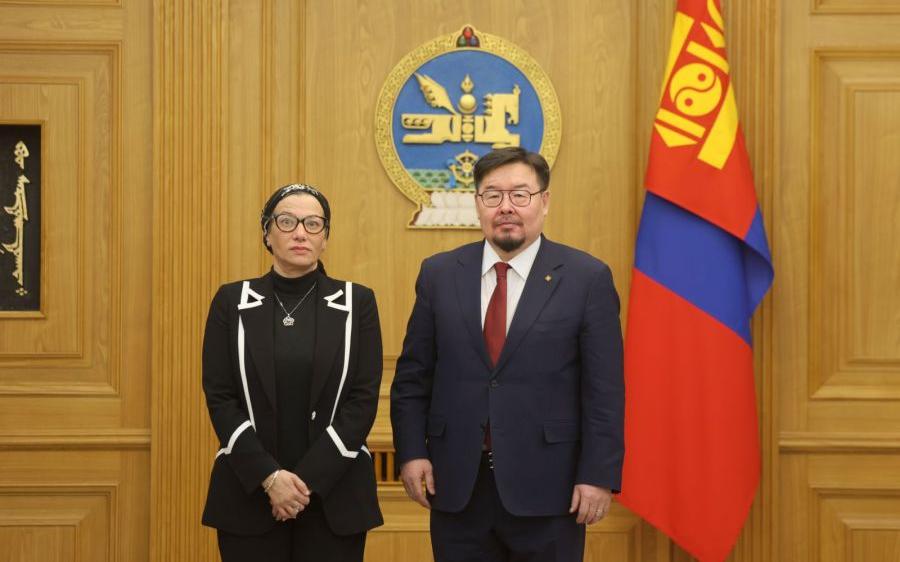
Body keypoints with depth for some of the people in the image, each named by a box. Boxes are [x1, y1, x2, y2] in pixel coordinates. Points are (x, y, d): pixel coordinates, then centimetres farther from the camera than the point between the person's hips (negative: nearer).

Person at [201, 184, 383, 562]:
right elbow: (220, 397, -2)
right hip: (250, 491, 1)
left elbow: (364, 399, -4)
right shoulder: (233, 302, 4)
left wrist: (309, 480, -12)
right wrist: (268, 476, -13)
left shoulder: (357, 303, 2)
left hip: (334, 494, 0)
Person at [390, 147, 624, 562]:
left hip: (546, 486, -2)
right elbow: (412, 376, 8)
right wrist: (411, 451, -1)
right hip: (456, 485, 3)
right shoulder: (439, 274, 6)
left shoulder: (587, 278, -2)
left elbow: (604, 389, -4)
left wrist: (599, 475, -9)